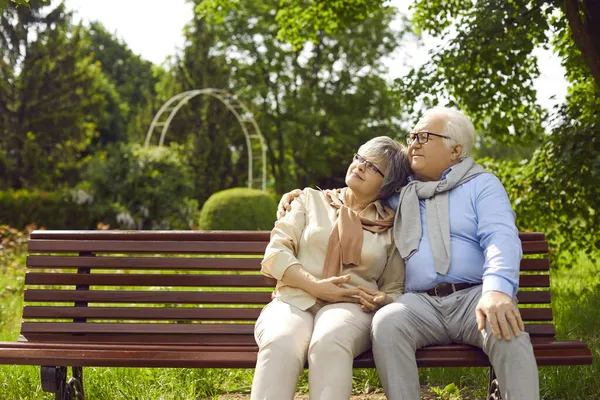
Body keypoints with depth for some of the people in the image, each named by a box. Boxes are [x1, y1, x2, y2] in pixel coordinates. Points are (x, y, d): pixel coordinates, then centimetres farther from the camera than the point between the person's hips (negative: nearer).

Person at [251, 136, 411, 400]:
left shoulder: (391, 228, 16)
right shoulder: (311, 200, 17)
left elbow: (395, 289, 18)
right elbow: (275, 253, 7)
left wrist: (382, 300, -8)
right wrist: (315, 286, -10)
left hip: (350, 308, 0)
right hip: (293, 302, 0)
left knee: (330, 342, -39)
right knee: (280, 344, -37)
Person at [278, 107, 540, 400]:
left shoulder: (482, 184, 9)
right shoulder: (399, 192, 22)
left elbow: (502, 239, -7)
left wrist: (497, 290, -29)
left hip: (473, 296, -2)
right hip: (421, 302, 2)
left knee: (506, 331, -36)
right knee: (386, 322, -32)